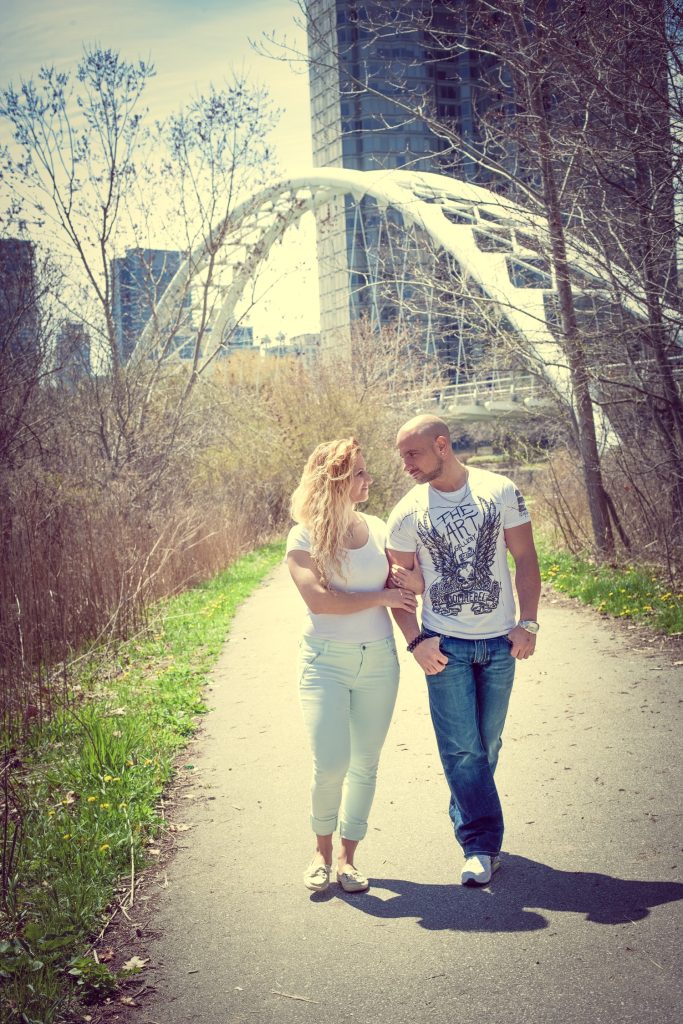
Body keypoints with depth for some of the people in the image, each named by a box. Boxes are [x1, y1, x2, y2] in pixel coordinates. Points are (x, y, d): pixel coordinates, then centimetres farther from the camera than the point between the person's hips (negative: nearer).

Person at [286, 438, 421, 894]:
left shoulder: (377, 529, 7)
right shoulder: (304, 536, -6)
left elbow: (403, 584, 10)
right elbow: (319, 599, -18)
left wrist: (416, 581, -14)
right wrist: (384, 597, -13)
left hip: (379, 660, 4)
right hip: (326, 662, -4)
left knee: (365, 765, 7)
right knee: (331, 765, -9)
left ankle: (348, 856, 24)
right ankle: (322, 850, 18)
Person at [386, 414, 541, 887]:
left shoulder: (500, 490, -2)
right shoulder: (408, 512, -1)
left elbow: (525, 558, 1)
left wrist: (528, 622, -6)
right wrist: (416, 640, -7)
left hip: (500, 641, 1)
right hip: (445, 645, -1)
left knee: (486, 744, 10)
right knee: (460, 747, -3)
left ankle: (467, 818, 31)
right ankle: (482, 845, 6)